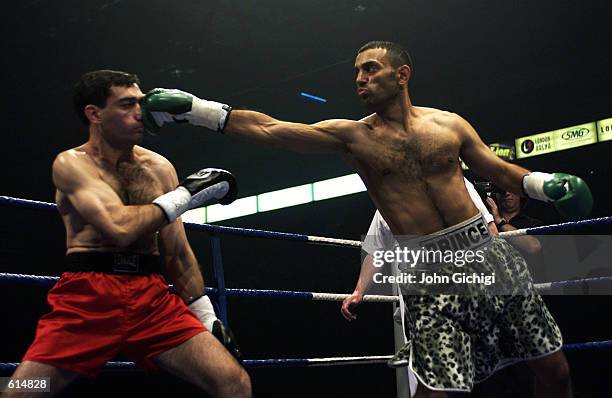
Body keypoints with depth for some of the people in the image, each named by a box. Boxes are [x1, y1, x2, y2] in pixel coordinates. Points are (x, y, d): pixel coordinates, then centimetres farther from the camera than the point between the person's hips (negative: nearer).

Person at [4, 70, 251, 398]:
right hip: (87, 296, -3)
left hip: (151, 296, 4)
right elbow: (120, 229, -20)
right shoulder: (72, 163, -3)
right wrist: (185, 193, -10)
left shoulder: (159, 167, 10)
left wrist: (207, 318, 12)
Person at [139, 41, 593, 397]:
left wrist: (543, 183, -5)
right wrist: (196, 109, -13)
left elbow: (502, 171, 14)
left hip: (486, 253, 3)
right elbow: (267, 128, -7)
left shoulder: (449, 123, 5)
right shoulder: (352, 135, -1)